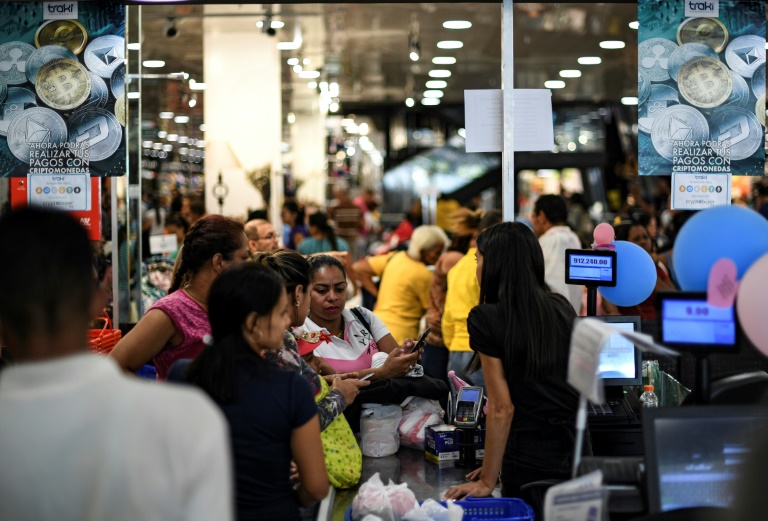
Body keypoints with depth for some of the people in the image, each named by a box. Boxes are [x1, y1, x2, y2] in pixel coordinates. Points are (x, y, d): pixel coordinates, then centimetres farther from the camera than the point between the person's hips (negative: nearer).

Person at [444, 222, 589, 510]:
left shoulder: (485, 318, -8)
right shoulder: (562, 308, 10)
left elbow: (502, 408, -11)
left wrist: (487, 482, -4)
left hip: (529, 458, -5)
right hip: (578, 452, 5)